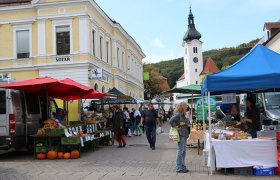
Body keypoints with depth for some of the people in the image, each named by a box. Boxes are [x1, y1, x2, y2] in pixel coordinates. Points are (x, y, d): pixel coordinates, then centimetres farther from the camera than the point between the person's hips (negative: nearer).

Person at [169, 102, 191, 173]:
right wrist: (175, 126, -17)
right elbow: (171, 121, -28)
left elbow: (188, 123, 16)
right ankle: (179, 168, 2)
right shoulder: (178, 114, -14)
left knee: (183, 151, 14)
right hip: (180, 135, -9)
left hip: (184, 134, 10)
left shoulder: (183, 115, 15)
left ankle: (183, 167, 22)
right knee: (180, 151, -4)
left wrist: (186, 122, -5)